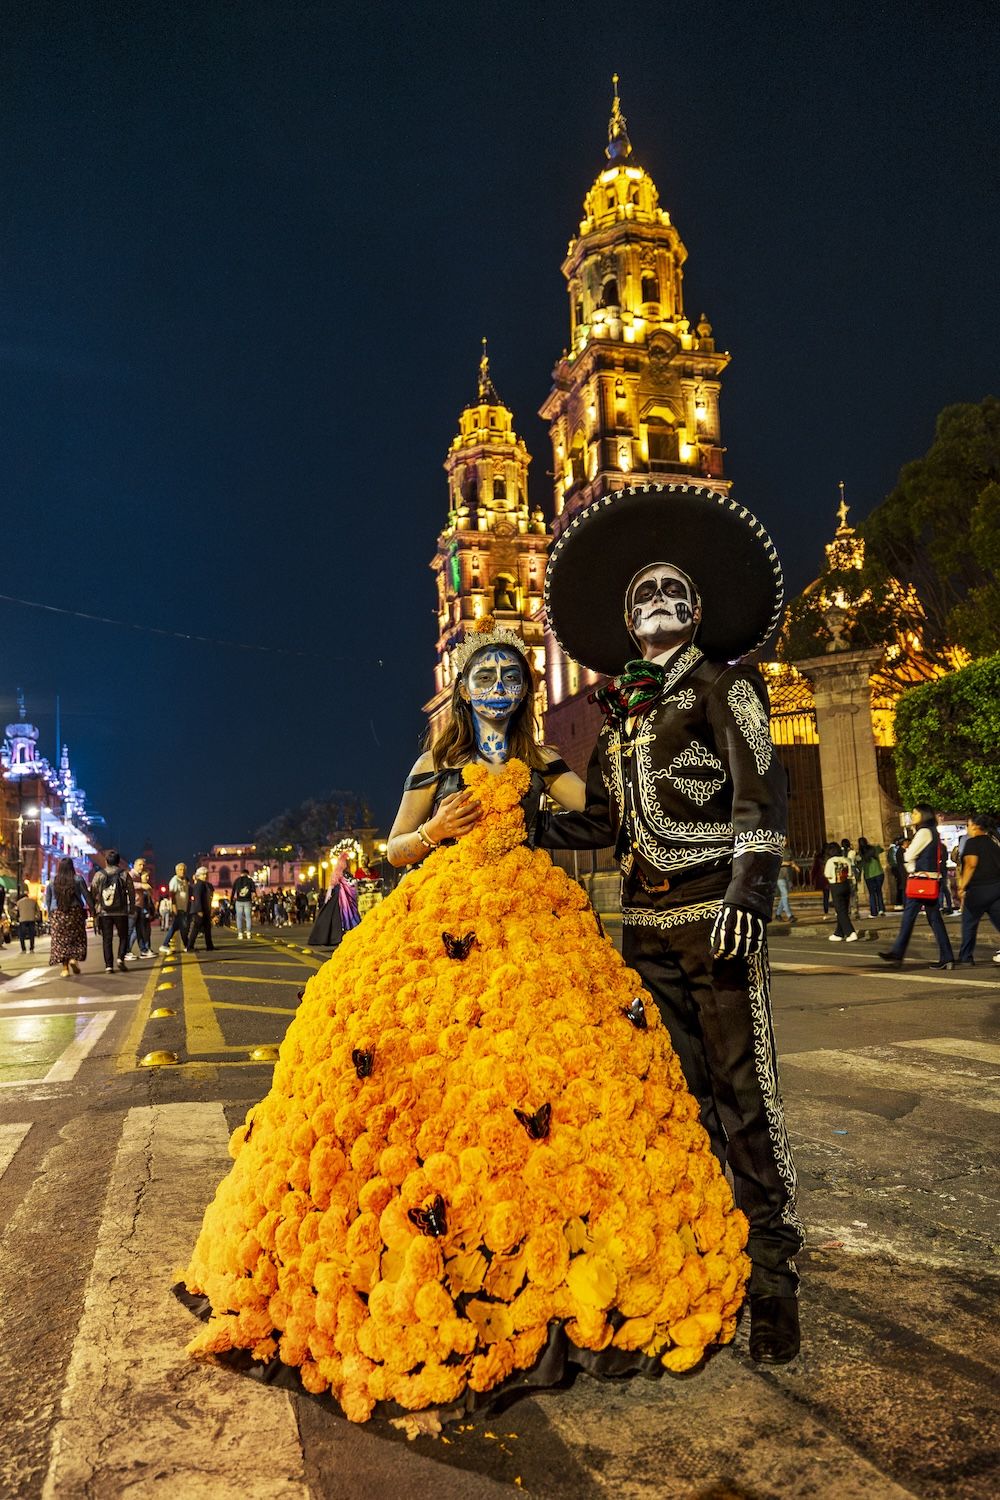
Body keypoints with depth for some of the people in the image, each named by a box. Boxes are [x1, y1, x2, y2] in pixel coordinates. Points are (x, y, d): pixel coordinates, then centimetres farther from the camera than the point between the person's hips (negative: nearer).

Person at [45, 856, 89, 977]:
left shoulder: (52, 881, 5)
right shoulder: (78, 879, -2)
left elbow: (47, 899, 9)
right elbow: (86, 896, -3)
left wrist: (49, 913, 17)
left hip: (57, 914, 2)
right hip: (75, 912, -2)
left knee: (60, 940, 5)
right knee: (77, 937, 10)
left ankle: (65, 968, 2)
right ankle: (74, 959, -11)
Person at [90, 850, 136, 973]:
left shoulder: (99, 875, 1)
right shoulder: (125, 874, -1)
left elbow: (92, 894, 1)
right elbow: (131, 893, 0)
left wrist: (93, 911, 9)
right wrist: (132, 909, 9)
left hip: (104, 912, 1)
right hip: (121, 912, -1)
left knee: (107, 939, 6)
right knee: (123, 936, 14)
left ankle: (108, 965, 3)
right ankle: (121, 958, -5)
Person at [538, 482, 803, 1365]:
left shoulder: (723, 684, 1)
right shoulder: (619, 713, 17)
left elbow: (762, 792, -10)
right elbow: (603, 823, 19)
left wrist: (751, 890, -22)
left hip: (714, 915, -5)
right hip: (646, 925, 6)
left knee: (743, 1089, -4)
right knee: (680, 1086, 14)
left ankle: (774, 1271, 9)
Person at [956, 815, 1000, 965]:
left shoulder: (973, 842, -8)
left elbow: (971, 864, -18)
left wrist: (962, 886, -15)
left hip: (979, 888, -6)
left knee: (969, 923, 8)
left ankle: (965, 957, 15)